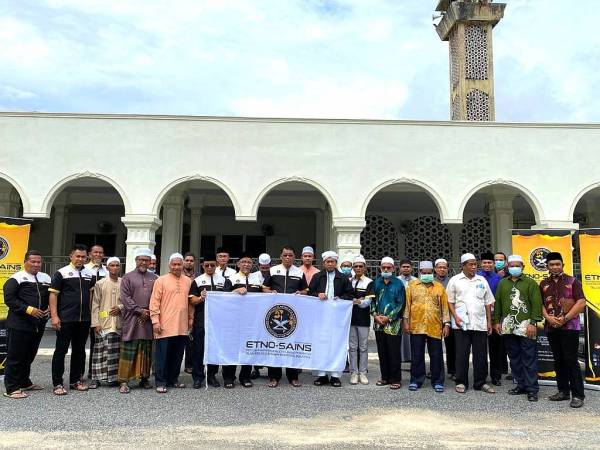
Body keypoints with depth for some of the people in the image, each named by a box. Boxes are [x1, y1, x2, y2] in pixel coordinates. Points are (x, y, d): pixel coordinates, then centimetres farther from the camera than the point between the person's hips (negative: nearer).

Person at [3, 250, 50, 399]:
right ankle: (11, 388, 7)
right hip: (19, 325, -6)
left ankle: (25, 382, 29)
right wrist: (29, 309, -20)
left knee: (29, 356, 16)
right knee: (15, 356, 0)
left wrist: (49, 309, 2)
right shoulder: (16, 279, -6)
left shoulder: (46, 278, 14)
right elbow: (9, 299, -14)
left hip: (38, 325, 6)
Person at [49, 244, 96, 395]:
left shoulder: (89, 274, 10)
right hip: (66, 319, -5)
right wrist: (54, 316, -14)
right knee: (61, 350, 1)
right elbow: (53, 294, -7)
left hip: (84, 320, 5)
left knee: (79, 350, 12)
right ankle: (57, 384, 8)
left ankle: (76, 380, 23)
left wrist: (90, 313, 11)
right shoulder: (62, 273, -4)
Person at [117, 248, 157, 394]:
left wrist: (150, 311, -4)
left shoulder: (154, 278, 13)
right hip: (131, 320, -3)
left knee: (146, 351, 8)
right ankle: (124, 381, 2)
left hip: (148, 320, 3)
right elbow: (125, 298, -5)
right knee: (128, 351, -3)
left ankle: (144, 378, 17)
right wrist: (140, 310, -11)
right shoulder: (127, 278, 3)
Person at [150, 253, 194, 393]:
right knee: (163, 355, 2)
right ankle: (161, 382, 10)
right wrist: (155, 321, -11)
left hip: (182, 326, 4)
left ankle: (173, 379, 23)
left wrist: (191, 318, 13)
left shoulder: (188, 281, 11)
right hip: (165, 326, -4)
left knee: (177, 355, 11)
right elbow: (154, 302, -6)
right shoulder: (161, 280, -2)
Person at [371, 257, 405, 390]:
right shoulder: (376, 283, 11)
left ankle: (395, 380, 7)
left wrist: (388, 318, -10)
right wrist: (375, 315, -3)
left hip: (393, 324, -4)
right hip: (378, 323, 4)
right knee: (382, 352, 11)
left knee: (394, 353, -2)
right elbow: (372, 300, 12)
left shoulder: (398, 284, -1)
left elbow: (401, 304, -6)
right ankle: (385, 377, 21)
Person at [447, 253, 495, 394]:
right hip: (461, 324, -3)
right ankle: (461, 382, 11)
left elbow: (488, 303, 13)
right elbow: (450, 301, 3)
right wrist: (455, 317, -10)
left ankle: (480, 382, 16)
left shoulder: (482, 281, 11)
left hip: (480, 323, 3)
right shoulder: (455, 280, 3)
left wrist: (489, 321, 7)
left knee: (481, 355, 6)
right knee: (461, 354, 2)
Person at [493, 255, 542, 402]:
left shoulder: (530, 283, 1)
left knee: (529, 358, -3)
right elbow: (497, 303, 15)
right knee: (514, 357, 10)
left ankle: (532, 389, 2)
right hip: (508, 326, 5)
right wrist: (497, 321, 9)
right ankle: (521, 385, 21)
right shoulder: (502, 283, 14)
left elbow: (536, 304, -5)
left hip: (526, 326, -4)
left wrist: (533, 323, -12)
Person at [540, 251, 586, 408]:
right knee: (558, 360, 10)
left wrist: (565, 318, -14)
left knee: (571, 360, -6)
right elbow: (541, 304, 11)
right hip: (551, 328, 4)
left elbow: (581, 302, -8)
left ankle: (578, 395, 1)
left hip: (570, 327, -4)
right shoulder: (544, 284, 11)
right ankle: (563, 391, 20)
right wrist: (548, 317, -8)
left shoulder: (572, 281, -1)